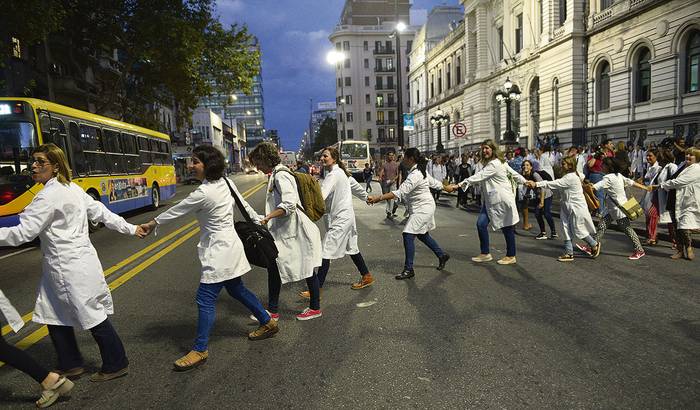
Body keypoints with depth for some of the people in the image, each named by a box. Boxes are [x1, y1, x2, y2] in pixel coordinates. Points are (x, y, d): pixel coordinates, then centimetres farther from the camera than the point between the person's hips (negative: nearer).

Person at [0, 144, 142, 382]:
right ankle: (70, 365, 30)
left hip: (71, 267, -9)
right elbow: (101, 212, 14)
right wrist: (131, 229, 19)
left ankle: (116, 365, 18)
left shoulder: (50, 195, -17)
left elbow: (23, 233, -19)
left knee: (93, 317, 3)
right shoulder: (72, 188, 9)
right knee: (54, 316, 17)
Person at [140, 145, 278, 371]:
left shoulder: (203, 193, -21)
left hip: (219, 251, -9)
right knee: (237, 290, 22)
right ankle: (267, 322, 33)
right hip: (230, 245, 9)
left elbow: (176, 211, -8)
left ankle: (200, 350, 7)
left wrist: (152, 223, 7)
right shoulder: (225, 182, 2)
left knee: (205, 299, -2)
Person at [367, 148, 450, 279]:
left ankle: (408, 269, -6)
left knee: (408, 235, -13)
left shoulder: (415, 175, -26)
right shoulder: (420, 171, 6)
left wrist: (378, 198, -40)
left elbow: (400, 193, -35)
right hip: (421, 208, 11)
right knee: (422, 234, 22)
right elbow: (434, 183, 18)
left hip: (423, 208, -11)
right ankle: (442, 255, 40)